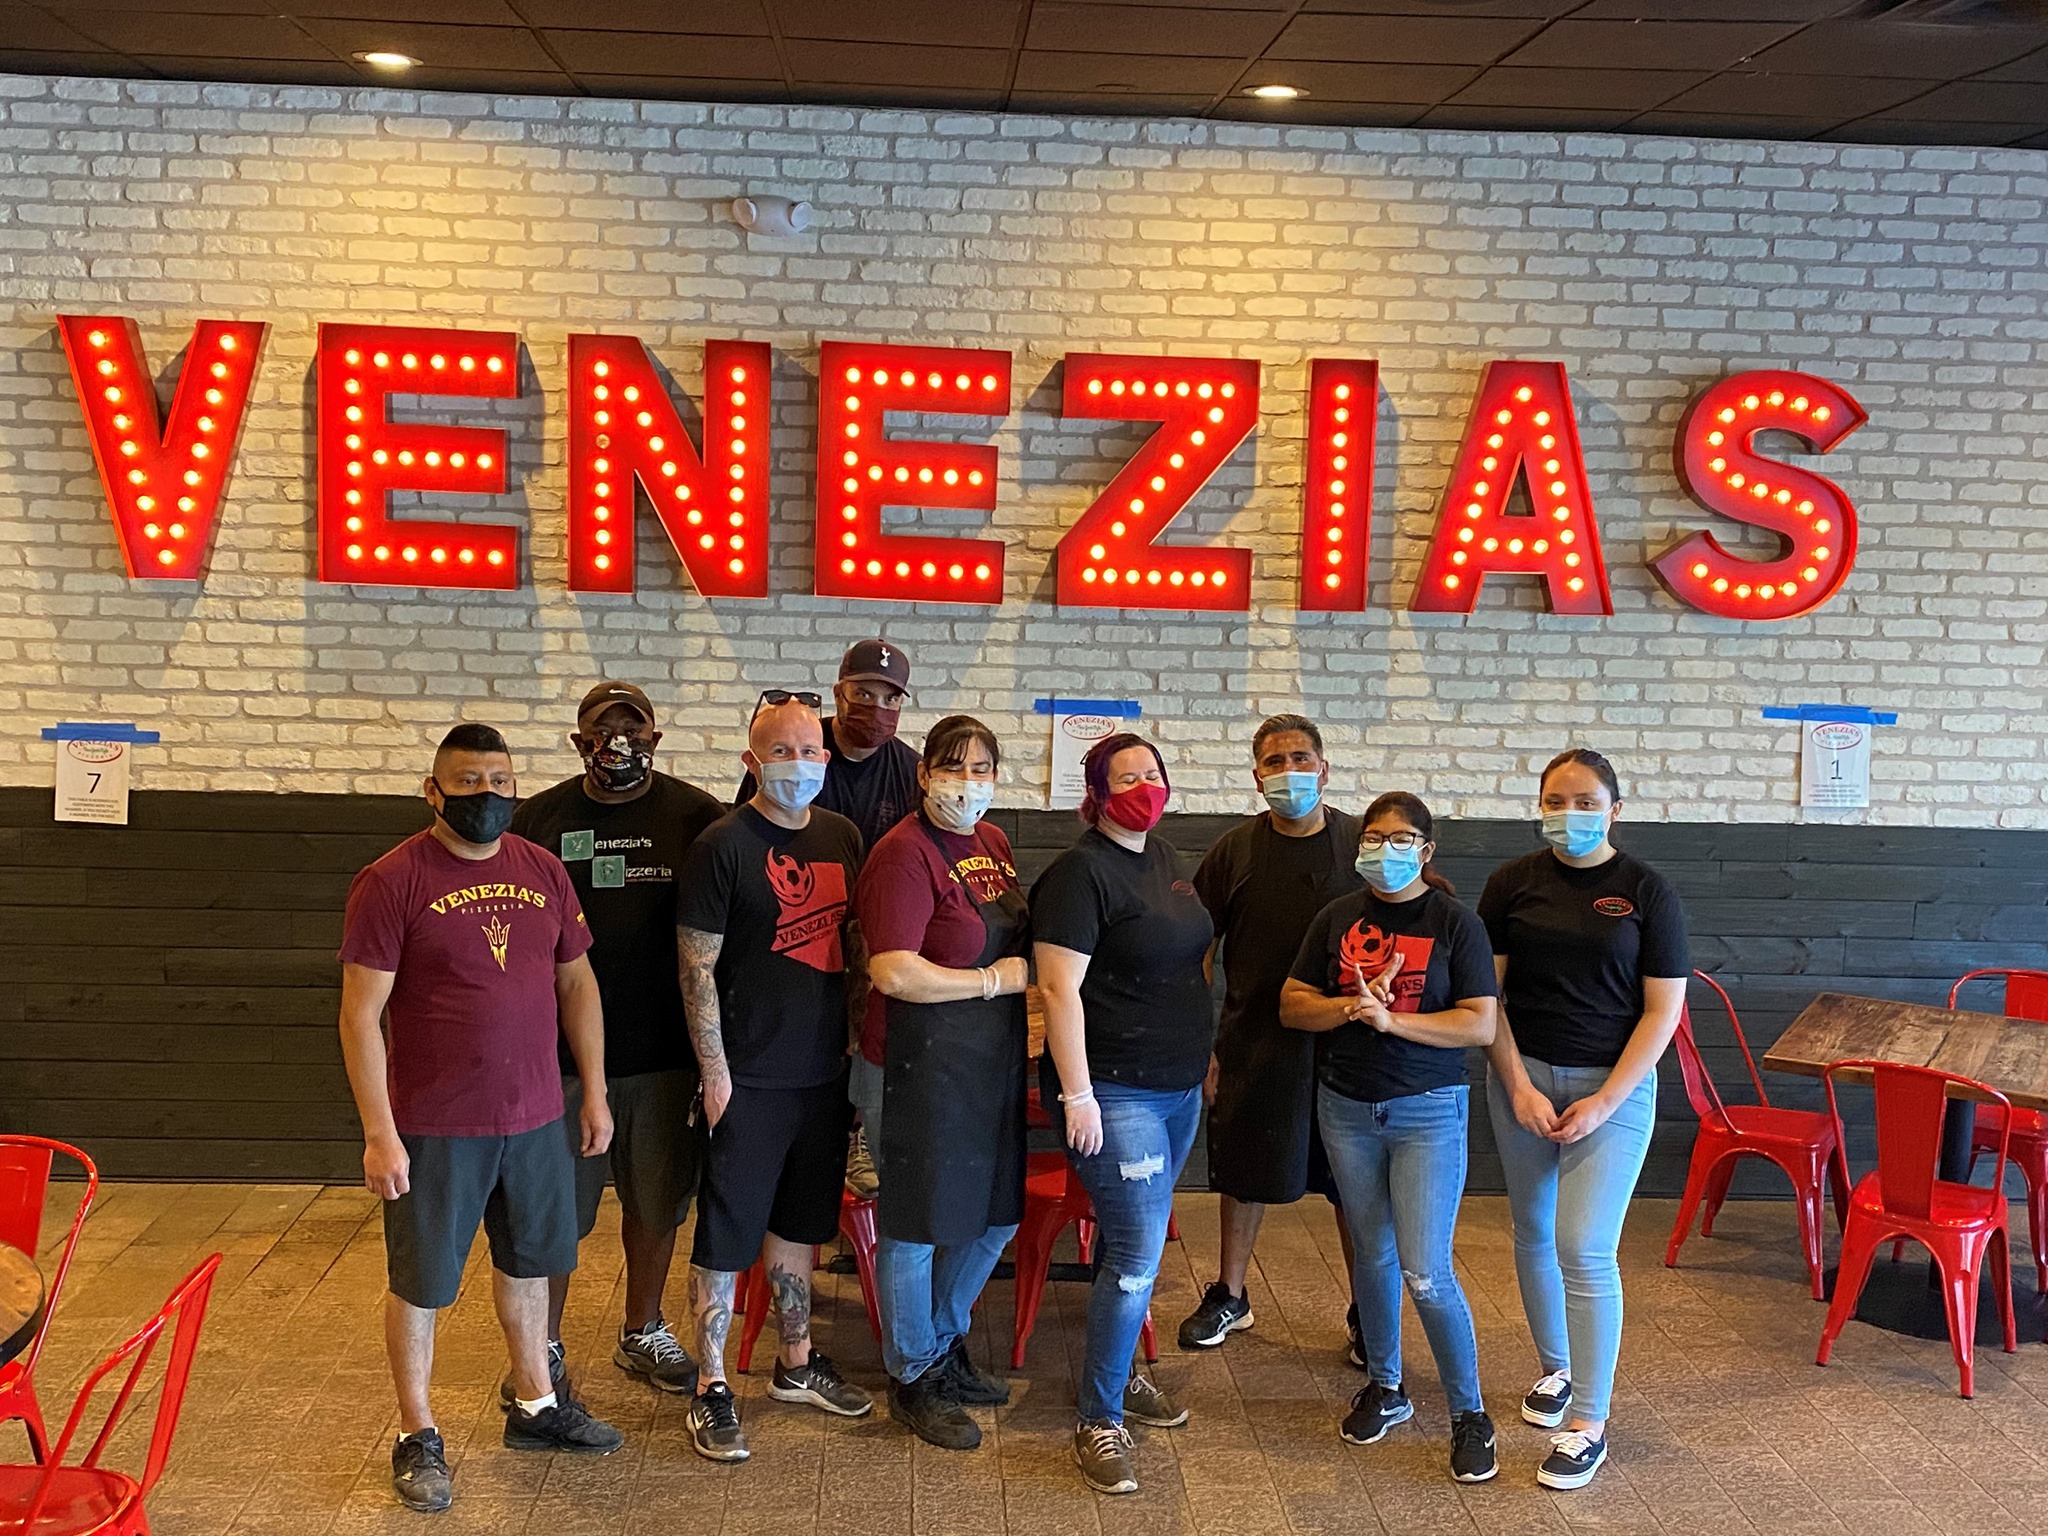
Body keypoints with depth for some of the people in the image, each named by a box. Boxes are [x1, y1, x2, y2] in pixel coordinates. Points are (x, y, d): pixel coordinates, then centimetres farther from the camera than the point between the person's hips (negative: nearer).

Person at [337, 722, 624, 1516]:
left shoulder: (544, 871, 3)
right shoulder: (392, 881, -12)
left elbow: (576, 982, 11)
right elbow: (361, 1015, -13)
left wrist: (594, 1092, 9)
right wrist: (379, 1134, -16)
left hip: (536, 1119, 5)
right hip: (434, 1129, -5)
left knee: (528, 1263, 19)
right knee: (420, 1285, 9)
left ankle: (536, 1405, 38)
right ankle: (417, 1436, 26)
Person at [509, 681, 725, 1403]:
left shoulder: (696, 817, -1)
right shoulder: (539, 818, 1)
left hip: (664, 1050, 1)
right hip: (561, 1051, 0)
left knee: (656, 1200, 14)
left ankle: (643, 1334, 33)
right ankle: (542, 1346, 25)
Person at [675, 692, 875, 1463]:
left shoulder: (842, 837, 7)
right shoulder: (723, 845, -12)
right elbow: (696, 967, -12)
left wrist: (864, 1033, 10)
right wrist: (715, 1073, -14)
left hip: (822, 1072, 6)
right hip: (748, 1080, -6)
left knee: (797, 1222, 19)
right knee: (725, 1233, 2)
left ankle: (797, 1364, 34)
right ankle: (711, 1390, 14)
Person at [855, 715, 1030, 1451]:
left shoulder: (993, 844, 10)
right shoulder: (905, 853, -16)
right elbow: (893, 973, -24)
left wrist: (1027, 971, 6)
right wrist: (995, 979, -17)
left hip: (994, 1058, 9)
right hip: (923, 1061, -9)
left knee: (997, 1213, 18)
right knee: (918, 1223, 5)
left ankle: (945, 1342, 39)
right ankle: (913, 1379, 23)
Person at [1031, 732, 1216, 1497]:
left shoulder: (1164, 858, 11)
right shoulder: (1082, 873, -15)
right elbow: (1060, 988, -20)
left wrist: (1204, 1053, 20)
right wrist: (1076, 1095, -22)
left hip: (1178, 1088, 8)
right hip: (1114, 1091, -8)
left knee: (1134, 1240, 18)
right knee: (1136, 1254, -8)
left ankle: (1117, 1373, 34)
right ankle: (1098, 1424, 3)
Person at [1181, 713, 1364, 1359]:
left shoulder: (1364, 843, -1)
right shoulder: (1234, 851, 1)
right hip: (1254, 1045, 1)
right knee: (1244, 1175, 12)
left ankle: (1367, 1312, 24)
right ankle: (1229, 1296, 31)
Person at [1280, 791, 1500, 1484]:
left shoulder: (1455, 923, -5)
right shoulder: (1337, 918, 5)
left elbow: (1480, 1024, -11)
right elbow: (1292, 1005, 2)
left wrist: (1390, 1018, -19)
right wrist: (1352, 1006, -16)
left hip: (1427, 1111, -4)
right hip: (1347, 1107, 4)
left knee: (1426, 1272, -8)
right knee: (1371, 1254, 14)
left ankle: (1470, 1415, 8)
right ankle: (1384, 1387, 32)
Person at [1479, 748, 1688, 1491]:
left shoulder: (1648, 892, -5)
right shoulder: (1513, 882, 1)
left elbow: (1663, 1010, -6)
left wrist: (1604, 1102, -12)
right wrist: (1520, 1087, -8)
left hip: (1613, 1086, -3)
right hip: (1523, 1077, 3)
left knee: (1585, 1249, -8)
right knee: (1533, 1233, 13)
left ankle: (1590, 1423, 3)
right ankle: (1556, 1369, 35)